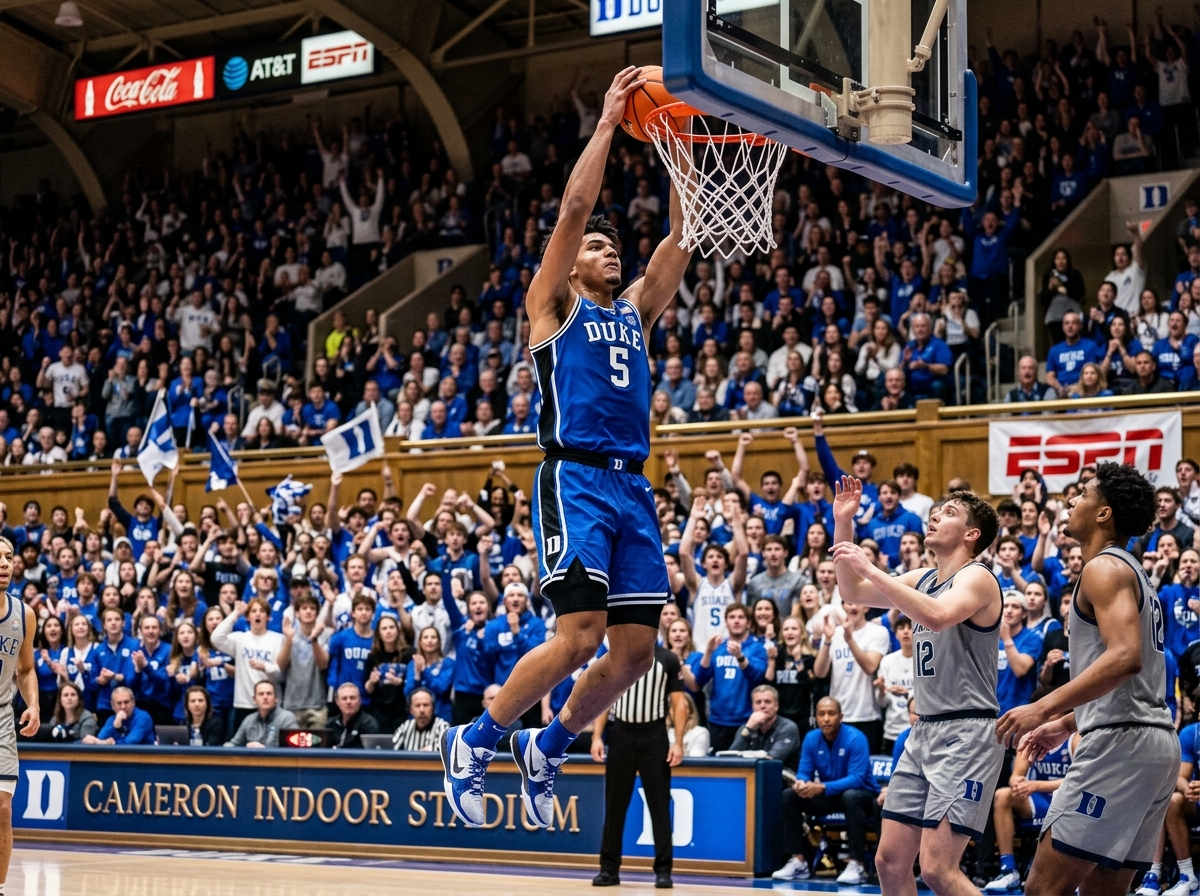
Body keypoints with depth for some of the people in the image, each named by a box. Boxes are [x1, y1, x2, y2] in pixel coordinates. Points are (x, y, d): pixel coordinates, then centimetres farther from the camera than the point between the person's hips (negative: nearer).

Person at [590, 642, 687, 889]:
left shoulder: (668, 660, 1)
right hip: (621, 735, 2)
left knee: (659, 806, 0)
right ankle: (609, 868, 11)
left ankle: (663, 869, 5)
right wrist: (597, 736, -2)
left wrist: (678, 743, -8)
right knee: (614, 805, 5)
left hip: (654, 736, -2)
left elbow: (679, 703, 0)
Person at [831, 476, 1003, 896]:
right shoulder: (922, 579, 15)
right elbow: (853, 591, 21)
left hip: (965, 733, -9)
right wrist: (843, 523, 9)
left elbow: (936, 616, -31)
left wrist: (871, 569, -27)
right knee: (890, 861, 8)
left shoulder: (976, 578, -11)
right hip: (924, 731, 9)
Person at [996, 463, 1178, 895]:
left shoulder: (1104, 568, -8)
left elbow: (1125, 657, -24)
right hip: (1157, 743, 10)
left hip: (1121, 742, -10)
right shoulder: (1134, 573, 23)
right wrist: (1065, 725, 30)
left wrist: (1043, 708, -26)